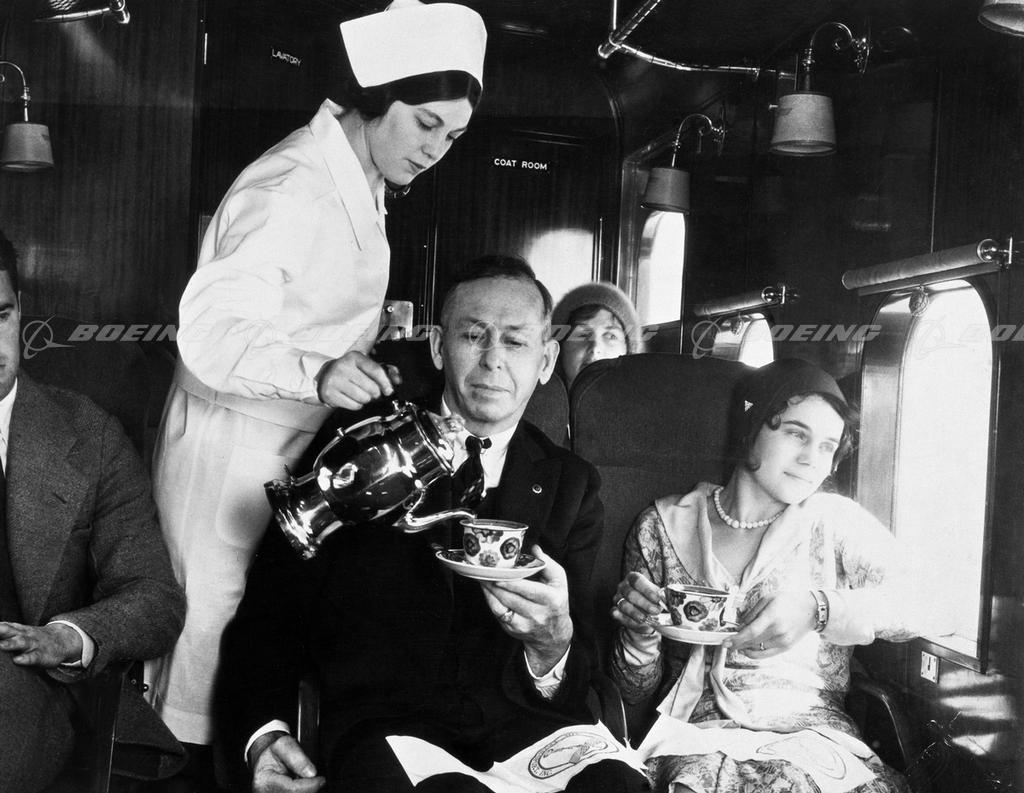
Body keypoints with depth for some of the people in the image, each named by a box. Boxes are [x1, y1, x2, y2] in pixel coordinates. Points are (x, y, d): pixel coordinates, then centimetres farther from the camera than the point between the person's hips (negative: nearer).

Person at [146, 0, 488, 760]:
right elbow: (210, 332, -29)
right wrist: (317, 375, -42)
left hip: (292, 443, 8)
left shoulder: (358, 179, 7)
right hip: (233, 446, -8)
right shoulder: (291, 187, -22)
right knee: (215, 632, 1)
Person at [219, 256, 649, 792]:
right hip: (382, 721, -1)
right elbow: (270, 611, 9)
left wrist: (552, 646, -16)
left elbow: (578, 681, 9)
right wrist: (263, 734, -8)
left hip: (526, 724, 2)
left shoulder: (571, 484, 15)